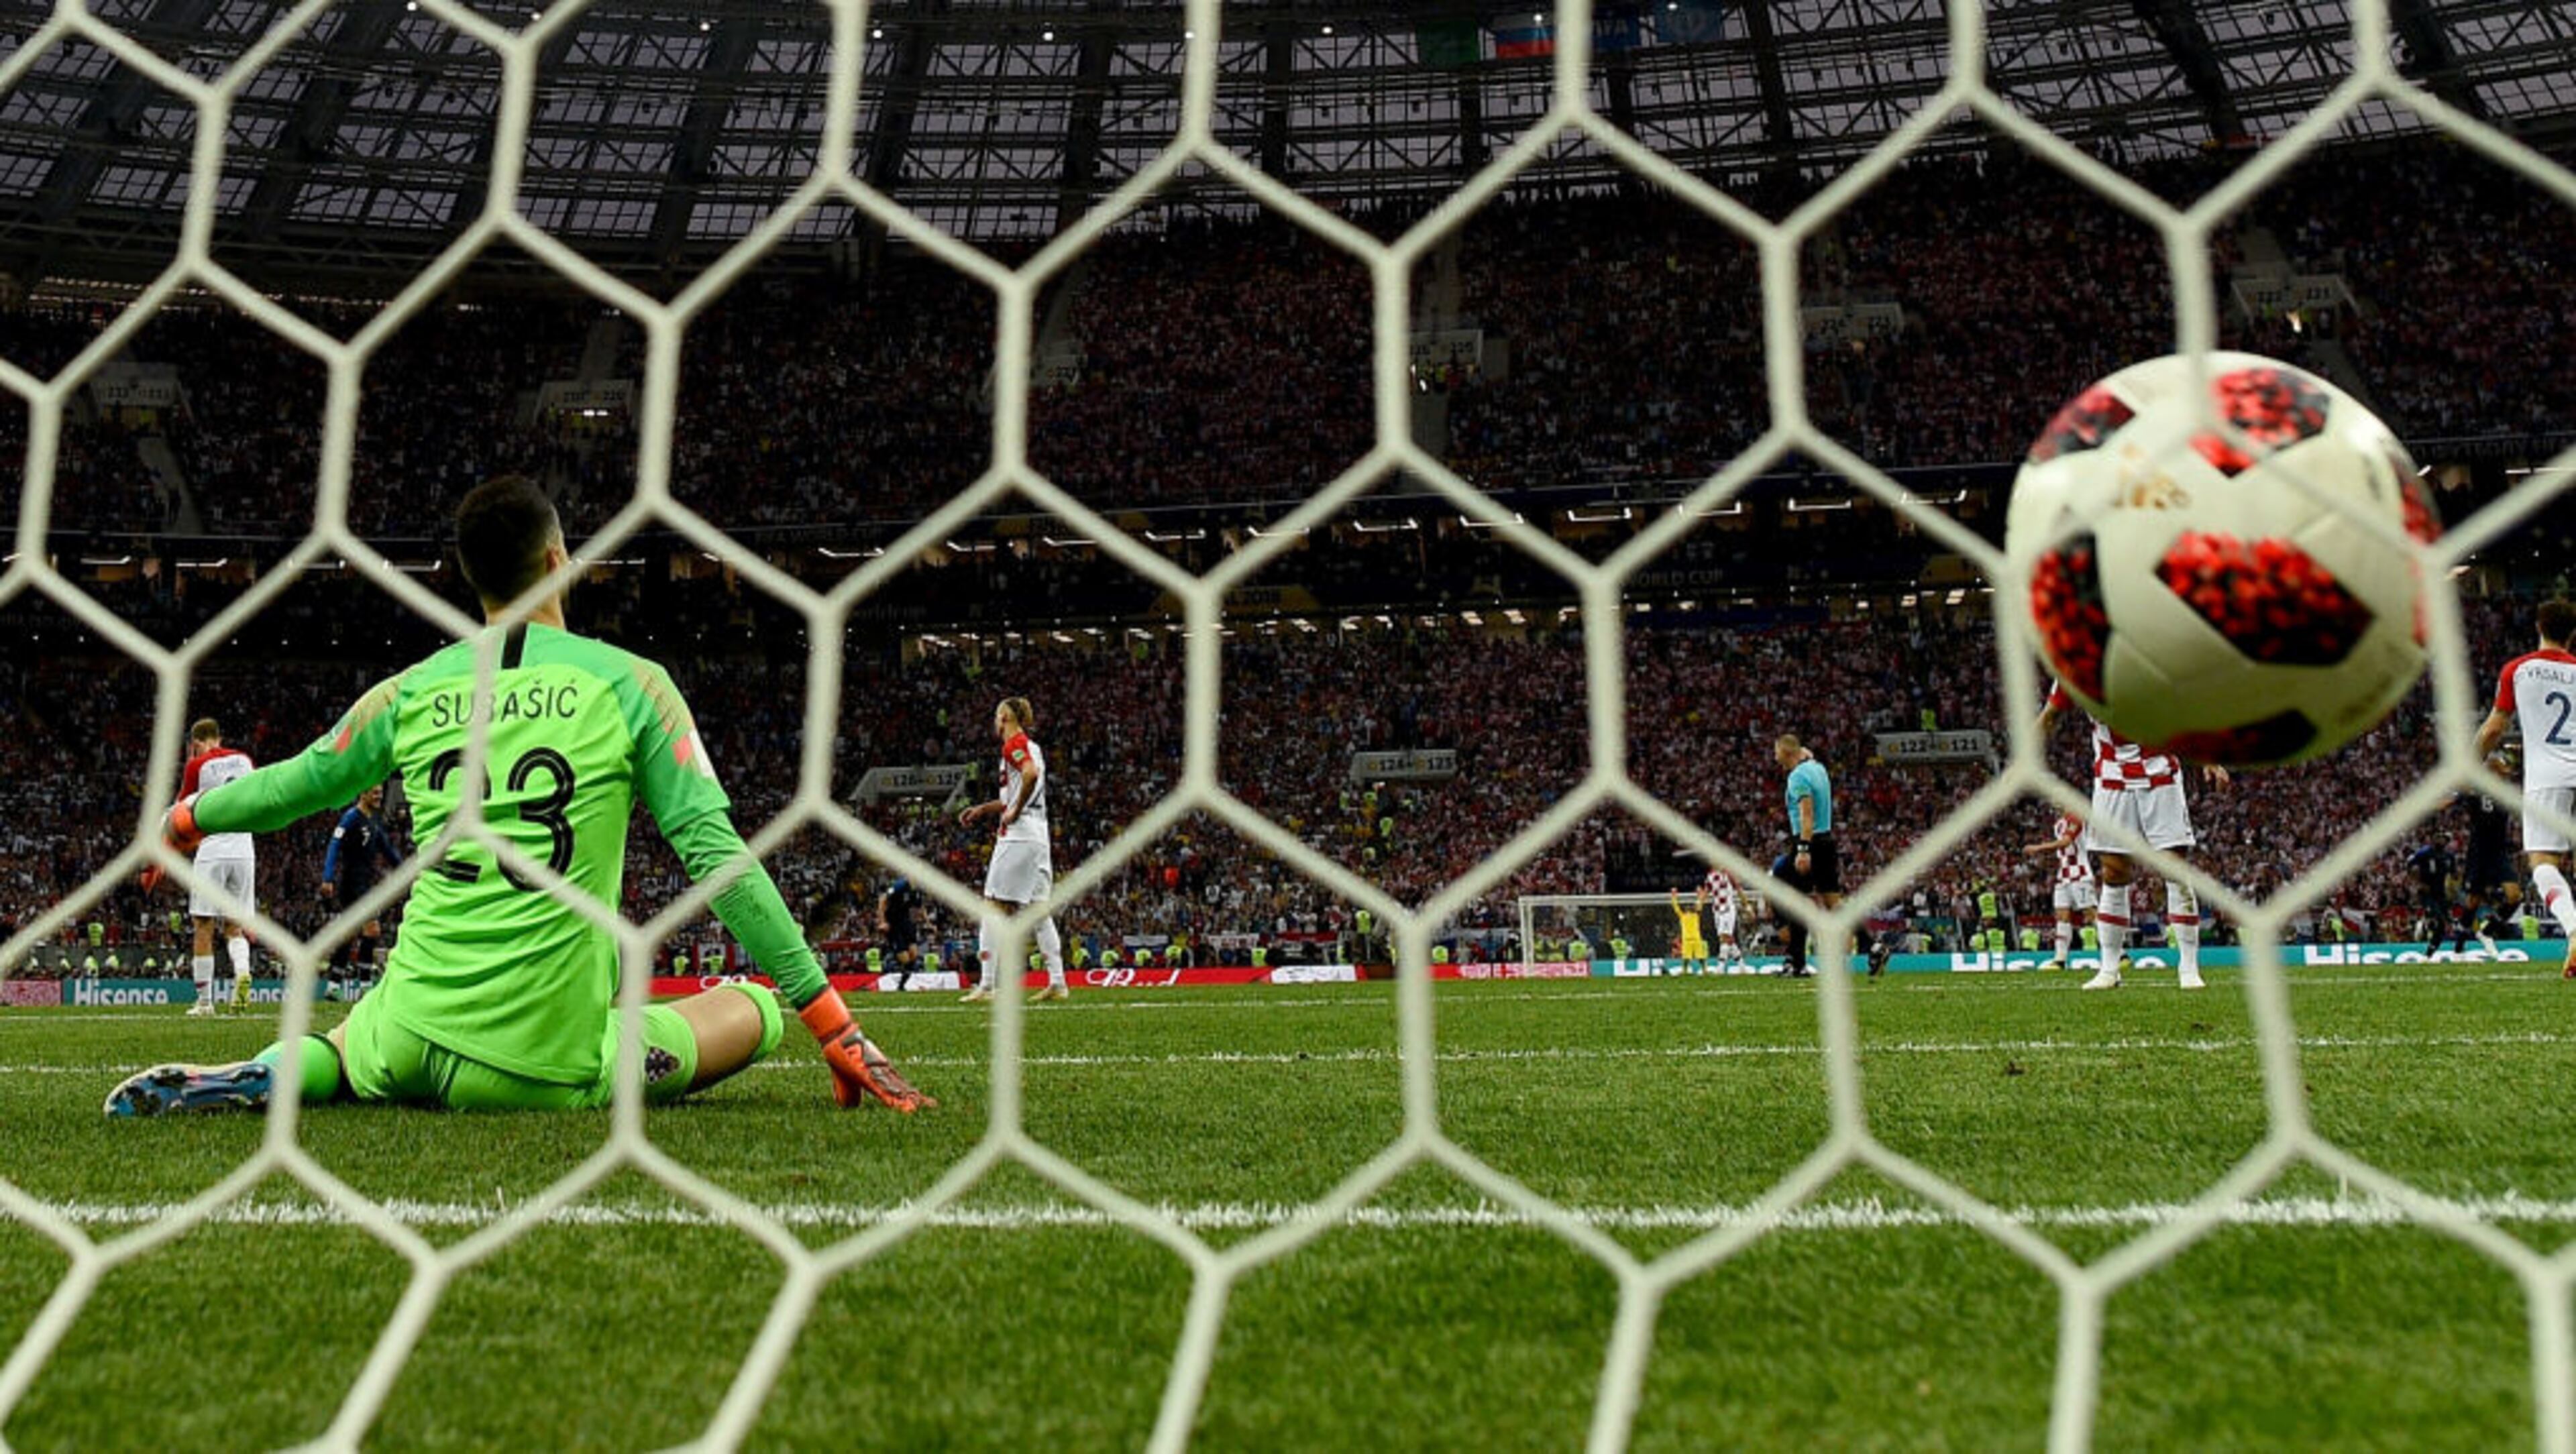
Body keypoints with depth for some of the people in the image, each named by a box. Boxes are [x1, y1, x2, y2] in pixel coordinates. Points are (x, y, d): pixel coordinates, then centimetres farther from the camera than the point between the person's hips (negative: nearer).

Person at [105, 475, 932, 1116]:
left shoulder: (411, 692, 6)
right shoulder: (628, 681, -3)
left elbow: (296, 785, 23)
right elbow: (714, 852, -7)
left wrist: (187, 818, 47)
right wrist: (837, 1031, -5)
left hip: (415, 1039, 4)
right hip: (550, 1067, -4)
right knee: (755, 1008, 16)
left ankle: (274, 1075, 3)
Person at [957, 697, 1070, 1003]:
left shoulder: (1014, 744, -6)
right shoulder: (1032, 747, 20)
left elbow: (1031, 774, -26)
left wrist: (1014, 812, -17)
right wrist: (984, 809, 28)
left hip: (1017, 837, -9)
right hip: (1039, 837, 9)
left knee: (995, 908, -6)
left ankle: (987, 985, -8)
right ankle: (1057, 982, 5)